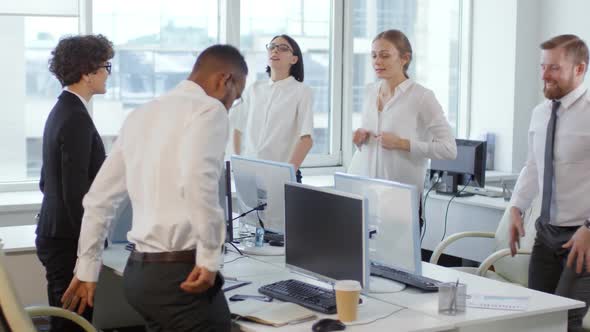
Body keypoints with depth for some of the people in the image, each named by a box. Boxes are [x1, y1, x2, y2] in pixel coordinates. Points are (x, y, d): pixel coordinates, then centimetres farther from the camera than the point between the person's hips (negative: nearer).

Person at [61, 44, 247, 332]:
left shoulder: (141, 115, 15)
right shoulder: (209, 109, -7)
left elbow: (100, 197, 17)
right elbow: (197, 181, -25)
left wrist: (87, 269, 24)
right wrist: (210, 258, -18)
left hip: (138, 271, 8)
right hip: (181, 274, -8)